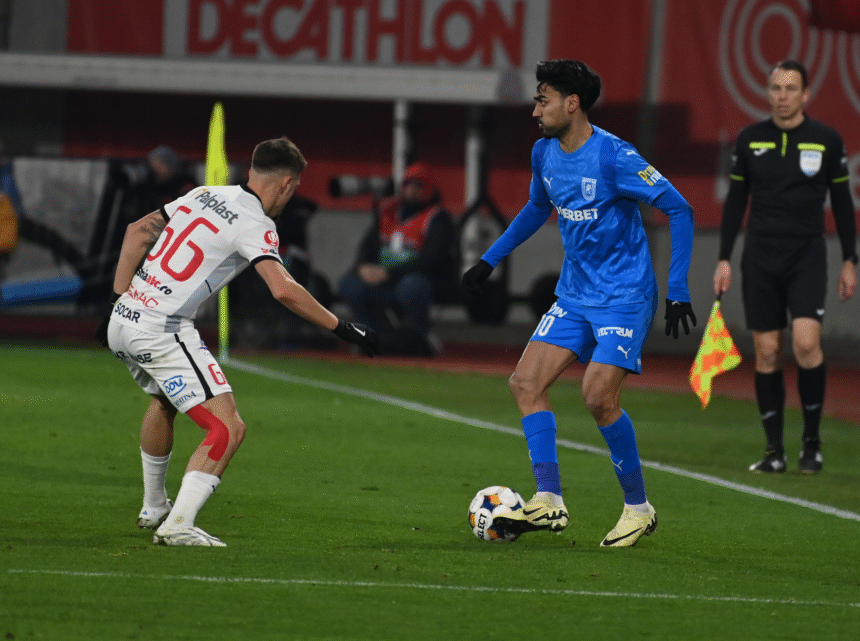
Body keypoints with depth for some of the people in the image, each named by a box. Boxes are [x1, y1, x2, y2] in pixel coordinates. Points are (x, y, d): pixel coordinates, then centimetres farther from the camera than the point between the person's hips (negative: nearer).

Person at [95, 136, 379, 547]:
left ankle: (153, 509, 47)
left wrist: (119, 301, 16)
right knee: (228, 429, -8)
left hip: (123, 323, 9)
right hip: (162, 332, -9)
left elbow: (137, 232, 15)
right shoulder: (254, 225, -10)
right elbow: (284, 290, -22)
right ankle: (177, 525, -19)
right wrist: (343, 329, -15)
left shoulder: (204, 196, 13)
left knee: (164, 400, 35)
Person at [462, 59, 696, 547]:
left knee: (599, 395, -18)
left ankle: (640, 508, -1)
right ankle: (549, 503, -5)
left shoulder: (613, 157, -19)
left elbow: (679, 209, -15)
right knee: (526, 381, -5)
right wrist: (490, 259, 24)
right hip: (575, 296, 8)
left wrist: (678, 290, -18)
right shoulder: (545, 153, 5)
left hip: (625, 297, -8)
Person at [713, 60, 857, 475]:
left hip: (807, 257, -2)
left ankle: (812, 440, -1)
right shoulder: (750, 140, 4)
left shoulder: (827, 140, -1)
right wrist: (724, 259, 6)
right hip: (760, 258, 2)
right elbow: (735, 201, 10)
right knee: (766, 353, 0)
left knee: (806, 343, -18)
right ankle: (774, 451, 8)